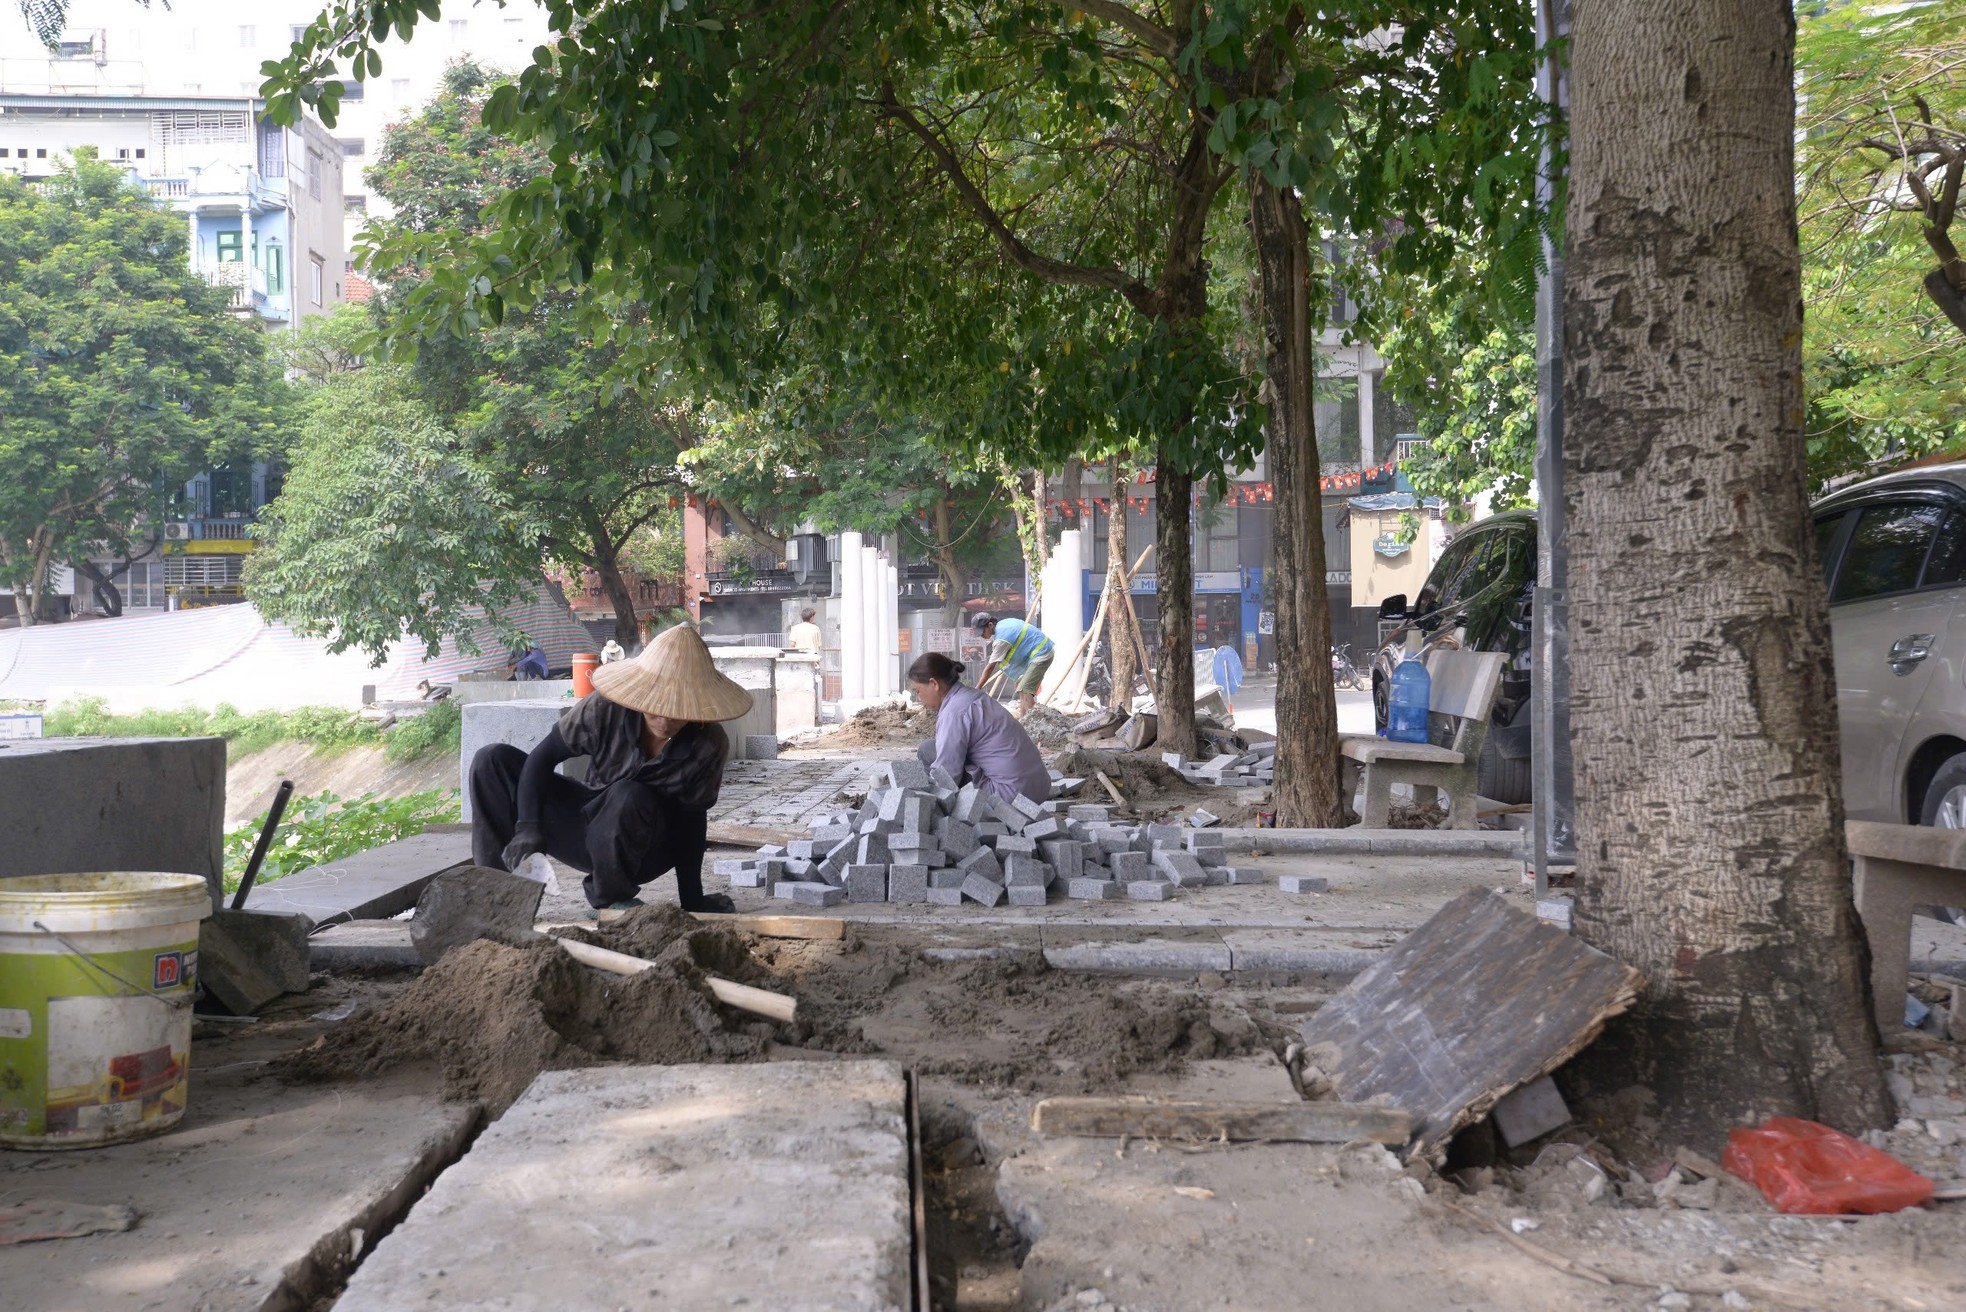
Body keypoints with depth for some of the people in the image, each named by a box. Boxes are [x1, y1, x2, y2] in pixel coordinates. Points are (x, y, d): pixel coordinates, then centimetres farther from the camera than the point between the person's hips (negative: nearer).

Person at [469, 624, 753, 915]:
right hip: (590, 822, 2)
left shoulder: (710, 746, -22)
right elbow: (542, 757, -14)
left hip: (642, 851, -2)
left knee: (629, 796, -38)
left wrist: (692, 901, -13)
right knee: (493, 760, -13)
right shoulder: (603, 710, -23)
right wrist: (526, 826, -26)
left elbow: (691, 823, -12)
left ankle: (611, 898, -13)